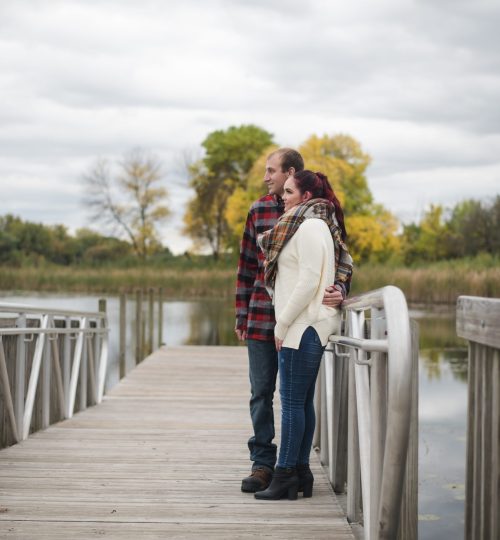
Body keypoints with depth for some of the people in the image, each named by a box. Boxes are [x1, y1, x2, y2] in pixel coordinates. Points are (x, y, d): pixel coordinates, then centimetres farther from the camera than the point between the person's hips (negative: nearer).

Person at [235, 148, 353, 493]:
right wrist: (242, 315, 9)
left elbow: (340, 259, -2)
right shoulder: (258, 211, 7)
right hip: (262, 318, 3)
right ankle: (263, 464, 13)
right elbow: (247, 266, 11)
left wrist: (339, 290, -24)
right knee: (261, 393, 4)